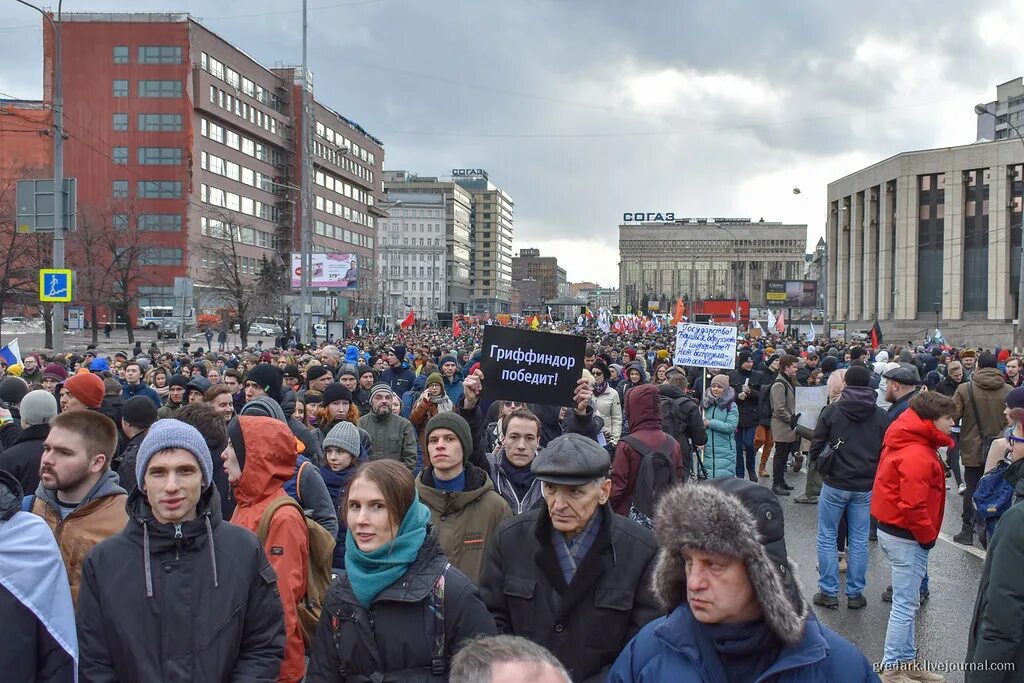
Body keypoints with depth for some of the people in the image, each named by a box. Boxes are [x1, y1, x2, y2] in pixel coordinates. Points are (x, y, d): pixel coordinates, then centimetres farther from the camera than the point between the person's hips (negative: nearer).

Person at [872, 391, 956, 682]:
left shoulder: (907, 444, 9)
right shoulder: (918, 456, -23)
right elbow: (912, 506, -28)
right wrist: (928, 536, -13)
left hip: (892, 529, 10)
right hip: (906, 537, -10)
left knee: (907, 603, 19)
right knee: (905, 605, 0)